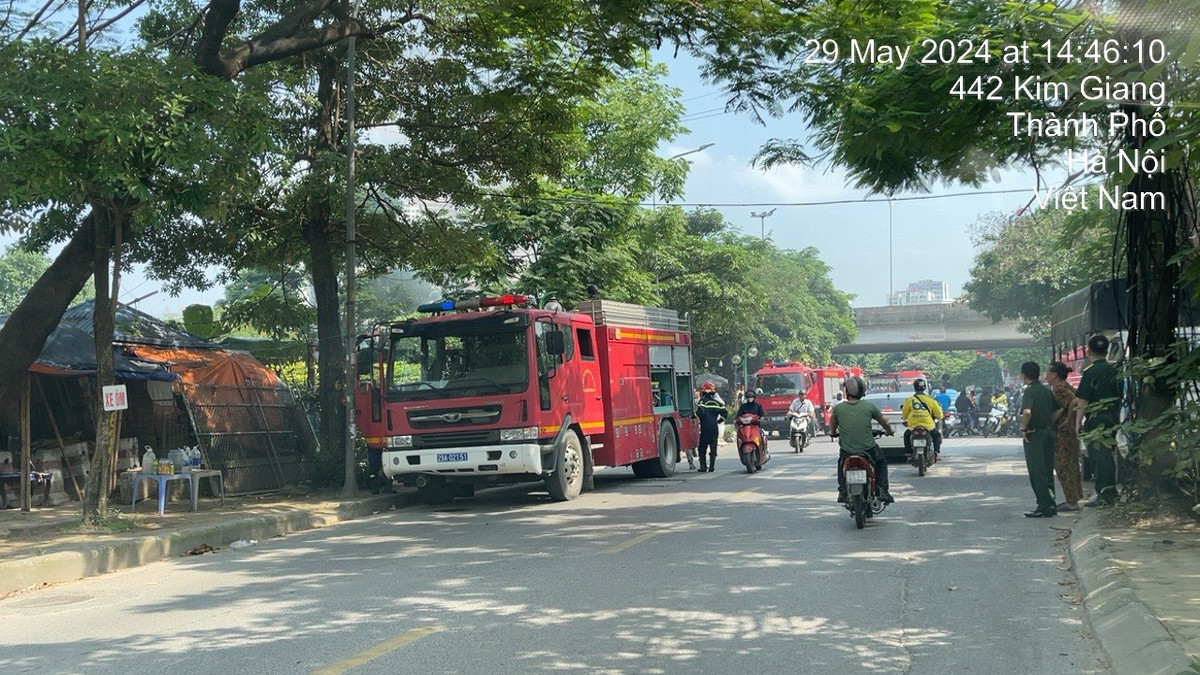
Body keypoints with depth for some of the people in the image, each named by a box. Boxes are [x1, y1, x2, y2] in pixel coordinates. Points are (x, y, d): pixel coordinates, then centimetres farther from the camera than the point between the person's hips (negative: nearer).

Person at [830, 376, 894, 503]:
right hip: (868, 449, -1)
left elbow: (832, 424, 15)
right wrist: (889, 431, 29)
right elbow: (884, 422, 6)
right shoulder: (869, 406, -7)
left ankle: (842, 491, 20)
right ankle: (883, 491, 18)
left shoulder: (838, 408, -5)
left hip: (846, 451, 1)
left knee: (841, 463, 33)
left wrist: (833, 433, 38)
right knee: (882, 461, 29)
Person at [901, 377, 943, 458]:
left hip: (913, 427, 0)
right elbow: (939, 414, 7)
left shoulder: (909, 400, -1)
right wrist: (938, 418, 30)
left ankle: (908, 453, 19)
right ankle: (936, 452, 13)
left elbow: (904, 416, 8)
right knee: (937, 435, 30)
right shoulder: (931, 400, 1)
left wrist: (905, 419, 32)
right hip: (929, 427, 0)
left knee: (906, 435, 32)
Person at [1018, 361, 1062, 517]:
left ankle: (1044, 506, -6)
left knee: (1036, 472, -5)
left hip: (1034, 435, -8)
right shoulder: (1046, 390, 11)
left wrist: (1024, 429, -17)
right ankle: (1051, 505, 17)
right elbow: (1059, 410, 20)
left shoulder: (1030, 391, -14)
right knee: (1047, 471, 13)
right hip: (1048, 433, 8)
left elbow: (1027, 412, -30)